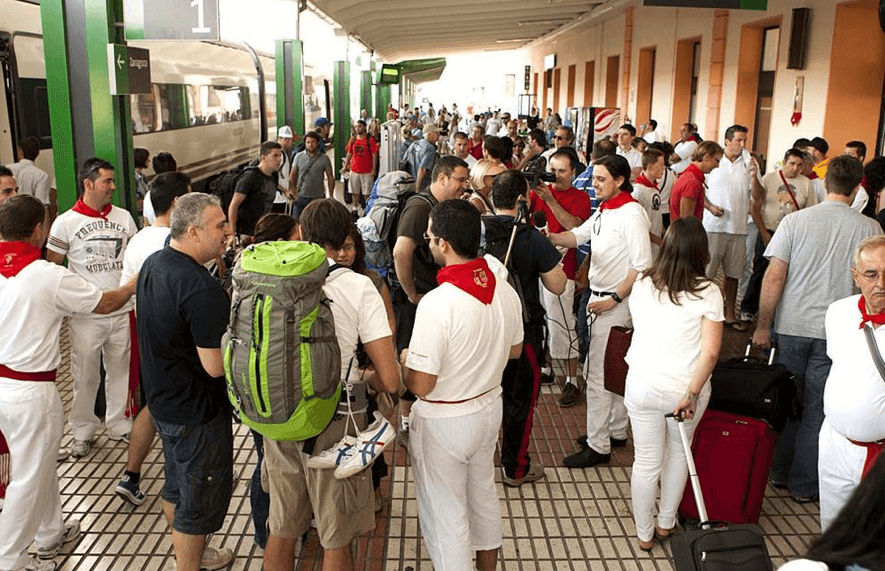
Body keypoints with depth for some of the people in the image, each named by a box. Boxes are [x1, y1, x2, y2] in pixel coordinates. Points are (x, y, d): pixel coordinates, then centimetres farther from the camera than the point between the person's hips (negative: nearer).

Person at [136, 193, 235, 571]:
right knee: (200, 497, 9)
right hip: (197, 413, -10)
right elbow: (216, 366, -29)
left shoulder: (153, 264, 1)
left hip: (162, 399, 10)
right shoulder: (201, 290, -30)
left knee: (176, 484, 26)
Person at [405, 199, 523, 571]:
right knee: (483, 495, 27)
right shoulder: (504, 290, -8)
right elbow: (514, 350, 7)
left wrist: (406, 361, -6)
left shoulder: (436, 303, -30)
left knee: (446, 516, 11)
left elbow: (421, 385, -25)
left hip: (444, 423, -7)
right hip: (489, 408, 7)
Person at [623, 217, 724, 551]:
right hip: (686, 388, -1)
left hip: (643, 385, 1)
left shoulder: (642, 285, -3)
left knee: (646, 461, 13)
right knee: (678, 452, 23)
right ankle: (666, 523, 38)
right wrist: (692, 393, -14)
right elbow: (711, 351, -16)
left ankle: (645, 534, 28)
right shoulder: (707, 292, -11)